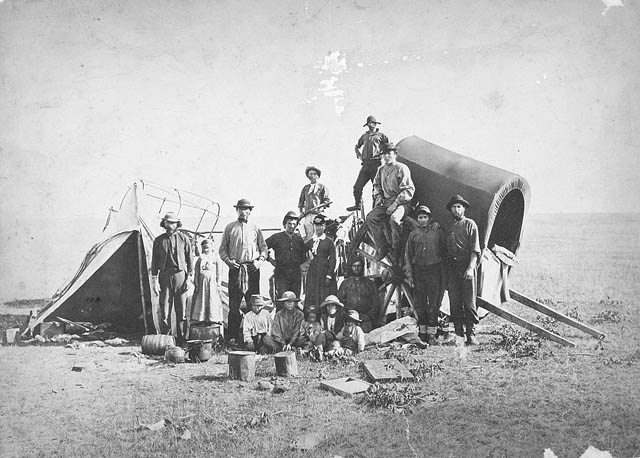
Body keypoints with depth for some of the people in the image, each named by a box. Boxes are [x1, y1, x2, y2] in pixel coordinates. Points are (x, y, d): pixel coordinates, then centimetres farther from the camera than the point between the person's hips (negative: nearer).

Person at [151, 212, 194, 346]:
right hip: (165, 276, 0)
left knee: (181, 310, 2)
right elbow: (154, 261, 8)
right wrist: (155, 279, 0)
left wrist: (189, 276, 0)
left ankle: (181, 339, 9)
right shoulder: (159, 240, 6)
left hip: (180, 275, 0)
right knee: (164, 309, -1)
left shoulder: (183, 238, 4)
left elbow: (190, 258, 7)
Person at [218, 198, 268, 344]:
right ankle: (232, 336, 1)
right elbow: (222, 249, 11)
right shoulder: (230, 228, 10)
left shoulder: (255, 228, 12)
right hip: (235, 268, -1)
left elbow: (263, 247, 13)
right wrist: (228, 261, -5)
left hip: (252, 268, 1)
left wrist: (260, 261, -3)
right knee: (234, 305, -3)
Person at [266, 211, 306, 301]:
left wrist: (298, 263, 12)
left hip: (296, 273, 4)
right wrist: (270, 260, 0)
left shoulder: (299, 239, 13)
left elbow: (303, 256, 26)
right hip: (281, 273, -3)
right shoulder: (276, 237, 1)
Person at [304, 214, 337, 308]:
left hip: (325, 271, -3)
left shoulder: (329, 241, 0)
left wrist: (329, 276, -10)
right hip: (313, 271, 3)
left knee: (325, 299, -3)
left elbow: (332, 259, -4)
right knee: (312, 298, 2)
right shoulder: (310, 242, 12)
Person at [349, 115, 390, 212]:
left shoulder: (380, 135, 6)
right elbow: (357, 146, 34)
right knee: (357, 186, -4)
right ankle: (358, 204, 5)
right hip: (365, 164, 4)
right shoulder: (364, 136, 20)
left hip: (376, 163, -4)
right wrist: (359, 155, 20)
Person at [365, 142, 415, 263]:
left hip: (401, 202, -6)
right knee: (371, 217, -16)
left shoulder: (402, 168, -7)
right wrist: (378, 196, 9)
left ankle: (397, 249, -18)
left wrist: (395, 204, -17)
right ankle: (382, 247, -8)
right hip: (386, 202, 6)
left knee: (394, 219, -36)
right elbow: (376, 185, 29)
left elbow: (409, 190, -11)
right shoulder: (381, 169, 13)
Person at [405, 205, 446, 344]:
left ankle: (432, 334, 3)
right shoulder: (413, 234, 9)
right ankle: (422, 331, 17)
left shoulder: (438, 231, 4)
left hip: (434, 271, -2)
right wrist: (409, 274, 3)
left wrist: (444, 272, 0)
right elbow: (408, 256, 10)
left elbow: (444, 251, 5)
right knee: (420, 304, 7)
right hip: (418, 271, 2)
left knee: (434, 304, -2)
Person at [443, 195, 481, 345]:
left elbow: (475, 250, -4)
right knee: (454, 303, 3)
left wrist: (470, 268, -16)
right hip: (452, 268, 4)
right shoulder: (448, 227, 17)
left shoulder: (470, 224, 3)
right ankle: (459, 334, 8)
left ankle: (471, 334, 0)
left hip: (467, 266, -4)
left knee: (469, 303, -4)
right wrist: (445, 270, 8)